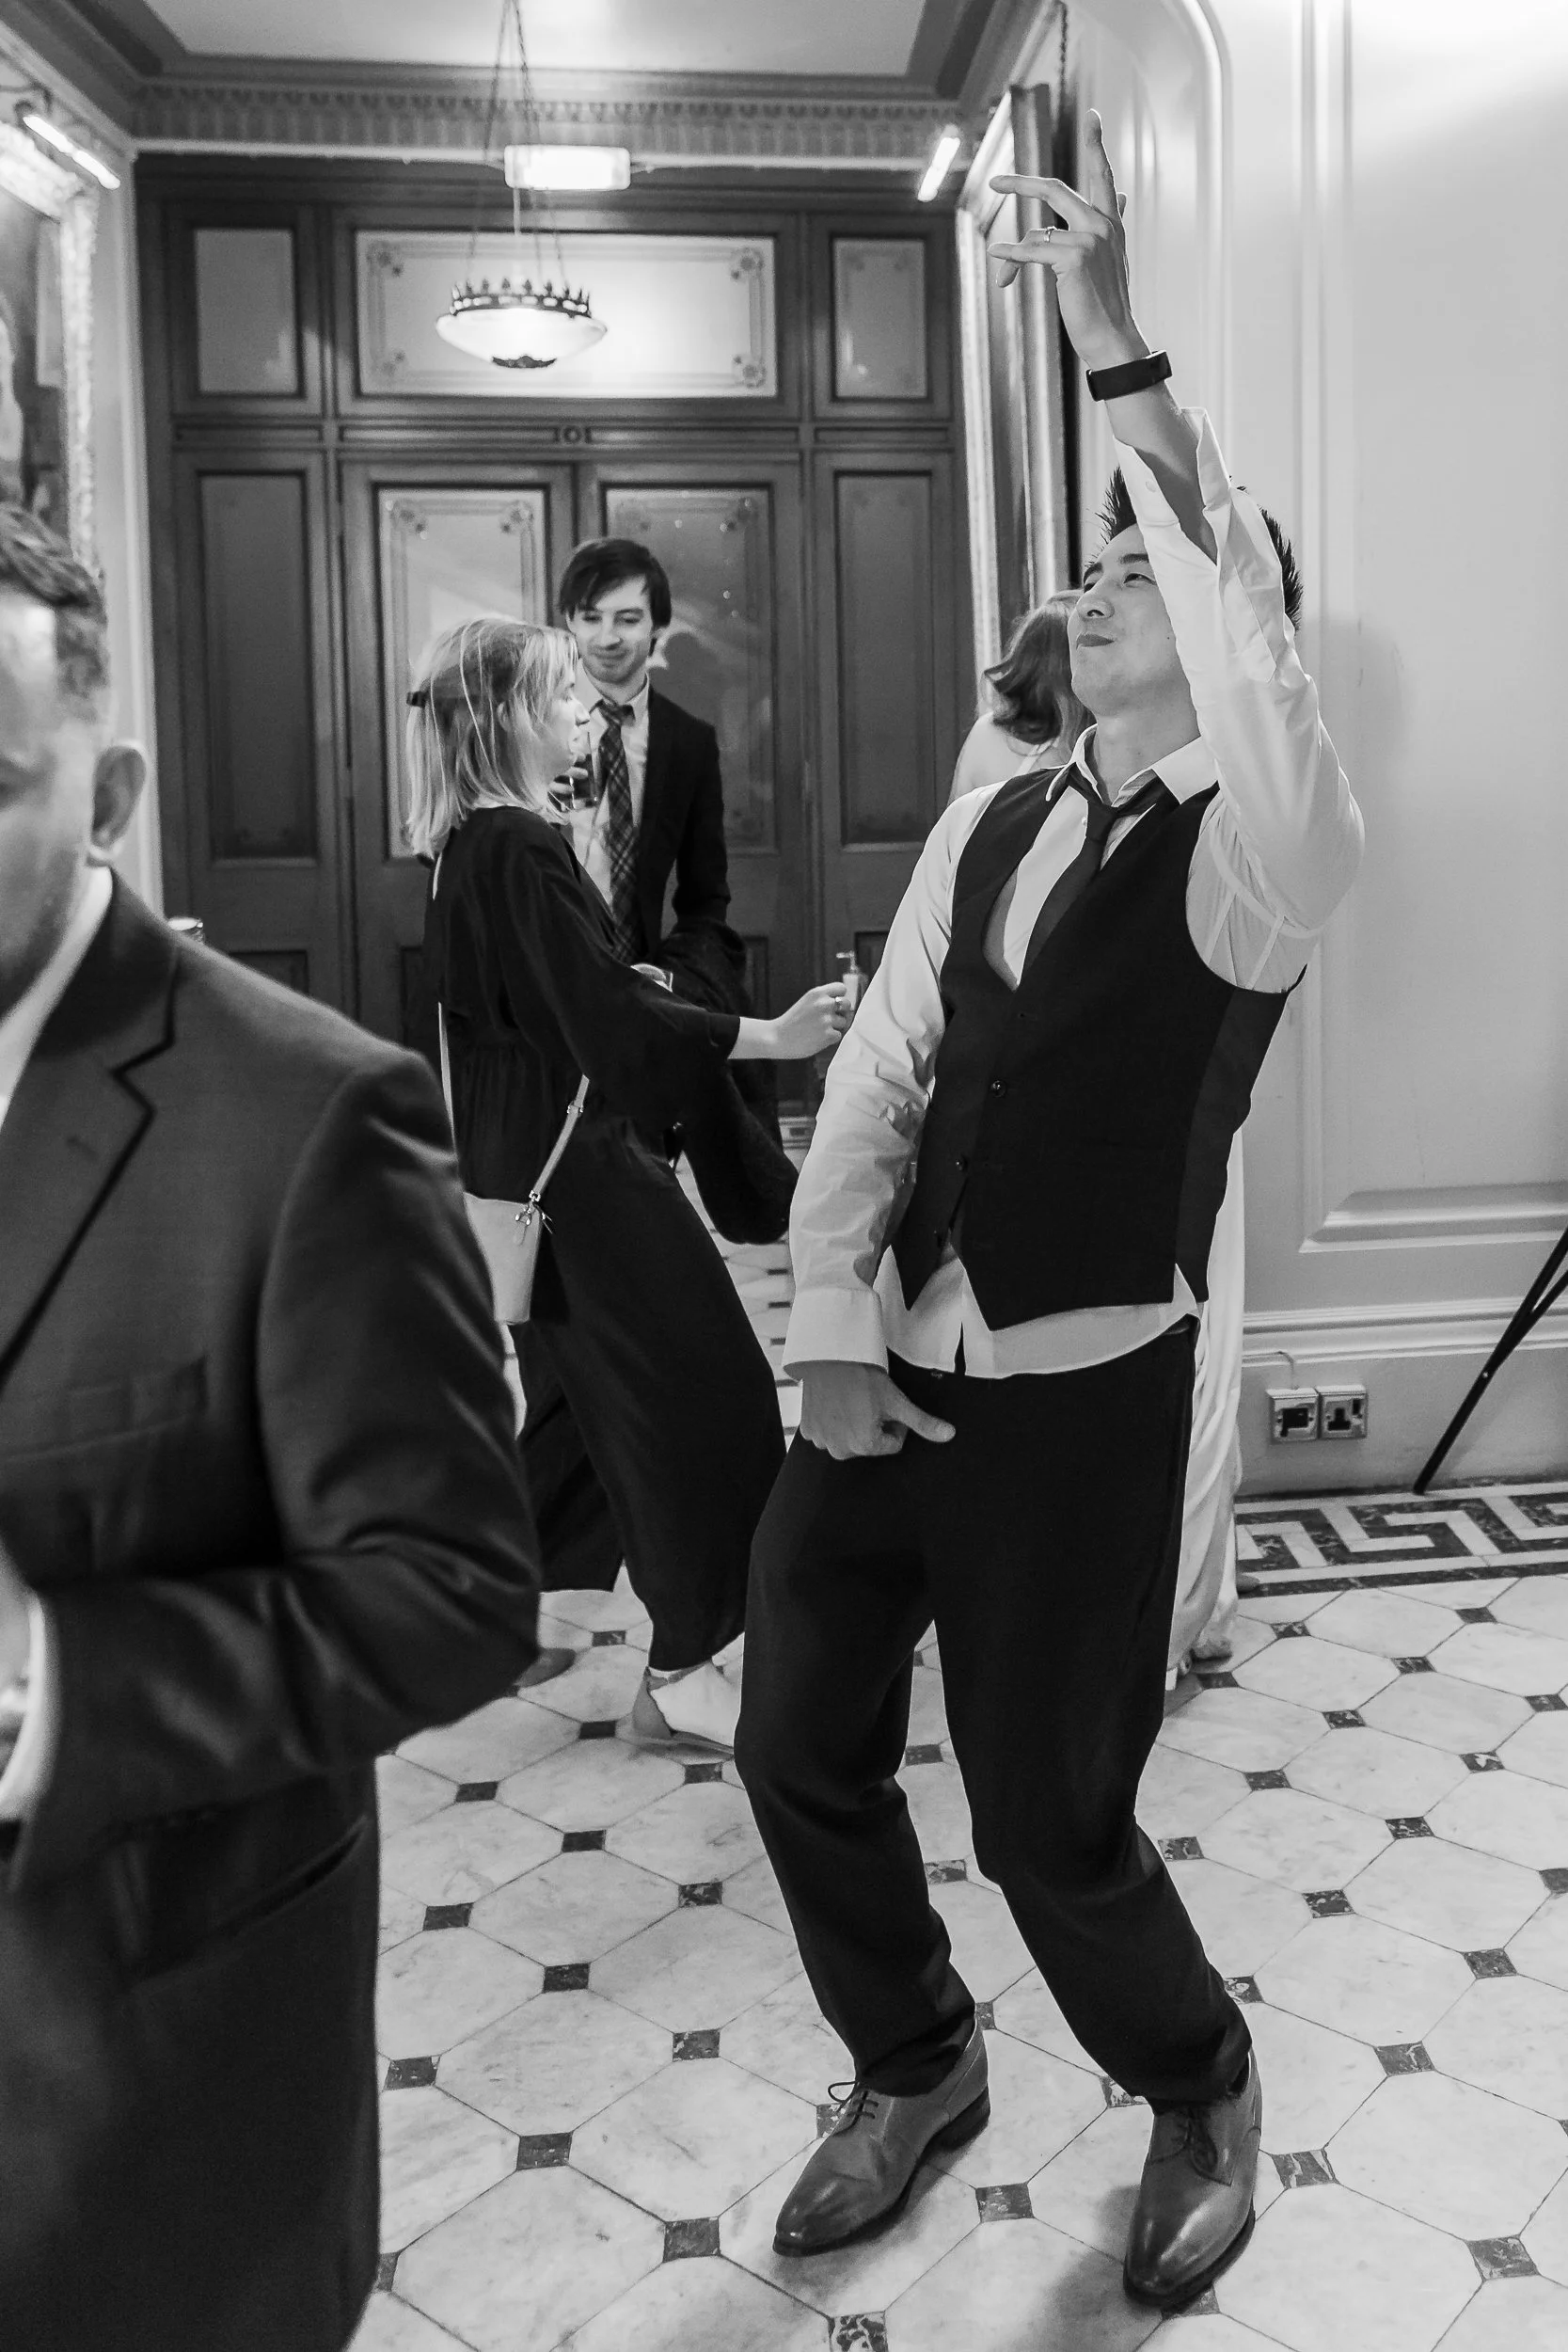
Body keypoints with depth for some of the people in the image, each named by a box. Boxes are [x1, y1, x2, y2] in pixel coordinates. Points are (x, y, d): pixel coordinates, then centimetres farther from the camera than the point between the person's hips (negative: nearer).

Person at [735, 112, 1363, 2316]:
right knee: (800, 1746, 15)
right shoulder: (987, 823, 8)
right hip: (883, 1364, 6)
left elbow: (1262, 695, -35)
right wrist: (834, 1326, -4)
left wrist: (1122, 361, -34)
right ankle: (915, 2065, 43)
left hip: (1076, 1392, -6)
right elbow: (878, 1073, 5)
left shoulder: (1261, 859, -11)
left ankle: (1203, 2093, 40)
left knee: (1047, 1815, 6)